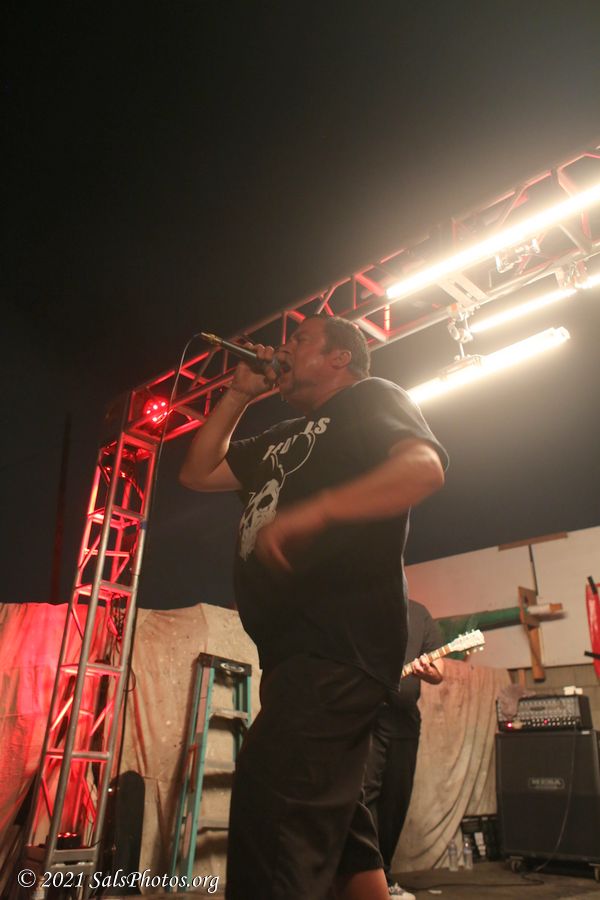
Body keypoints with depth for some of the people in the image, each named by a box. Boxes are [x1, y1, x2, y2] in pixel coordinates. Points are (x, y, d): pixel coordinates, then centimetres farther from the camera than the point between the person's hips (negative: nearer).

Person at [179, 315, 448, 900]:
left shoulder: (369, 398, 5)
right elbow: (198, 473, 29)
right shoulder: (284, 439, 29)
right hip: (296, 649, 9)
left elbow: (425, 467, -14)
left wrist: (313, 511, -26)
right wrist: (240, 393, 23)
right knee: (337, 828, 13)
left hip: (342, 642, -9)